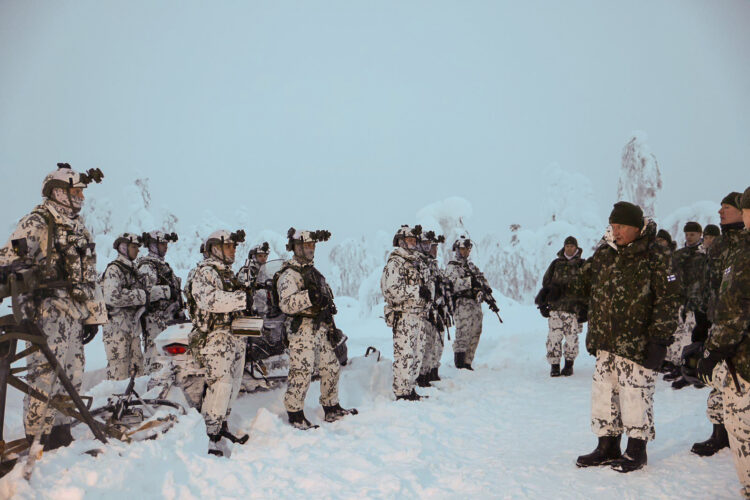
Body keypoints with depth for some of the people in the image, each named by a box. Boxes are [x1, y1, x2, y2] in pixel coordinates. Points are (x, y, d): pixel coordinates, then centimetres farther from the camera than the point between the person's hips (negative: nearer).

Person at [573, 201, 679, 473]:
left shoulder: (655, 257, -7)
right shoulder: (604, 254, 10)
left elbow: (667, 300, -9)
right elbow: (583, 283, 20)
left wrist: (659, 338, -12)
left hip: (637, 345, -6)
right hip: (605, 343, 6)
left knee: (635, 395, 1)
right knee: (603, 393, 10)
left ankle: (636, 450, 19)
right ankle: (607, 447, 24)